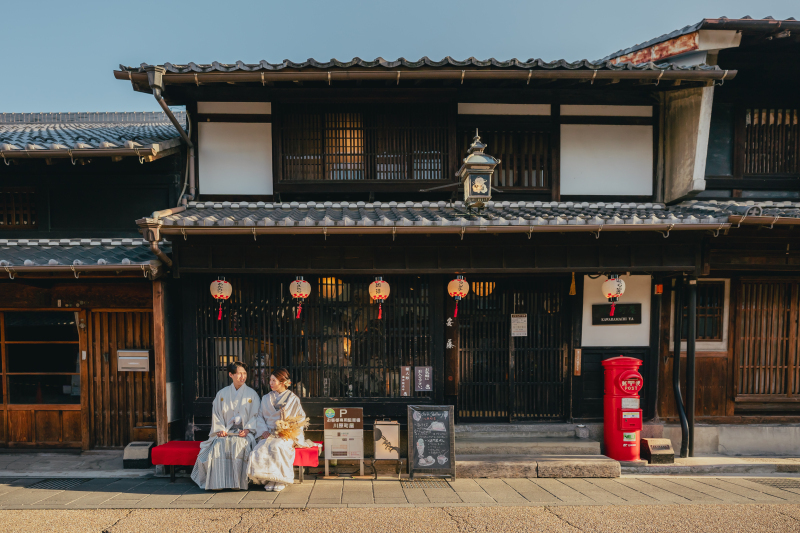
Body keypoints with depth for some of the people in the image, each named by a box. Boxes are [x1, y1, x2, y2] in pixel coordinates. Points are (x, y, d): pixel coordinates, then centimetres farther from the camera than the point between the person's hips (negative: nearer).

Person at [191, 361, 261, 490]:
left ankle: (239, 482, -30)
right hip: (225, 432, 2)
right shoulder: (222, 394, 14)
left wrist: (247, 430, -13)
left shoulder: (252, 394, 8)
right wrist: (220, 430, -7)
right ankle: (216, 482, -26)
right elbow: (216, 415, 11)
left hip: (245, 432, -2)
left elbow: (256, 416, 4)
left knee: (239, 445, -34)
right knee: (218, 445, -30)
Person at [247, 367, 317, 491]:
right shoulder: (266, 398, 18)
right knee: (259, 450, -29)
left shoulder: (293, 399, 6)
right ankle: (268, 479, -14)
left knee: (276, 447, -35)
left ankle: (281, 479, -20)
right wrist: (264, 431, -4)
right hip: (269, 435, 3)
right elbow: (260, 417, 15)